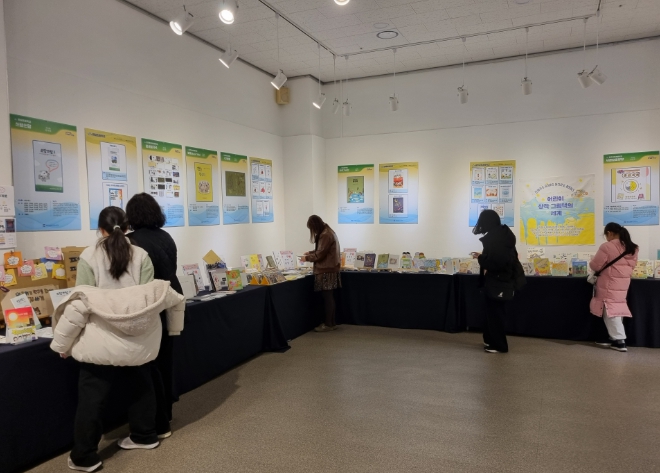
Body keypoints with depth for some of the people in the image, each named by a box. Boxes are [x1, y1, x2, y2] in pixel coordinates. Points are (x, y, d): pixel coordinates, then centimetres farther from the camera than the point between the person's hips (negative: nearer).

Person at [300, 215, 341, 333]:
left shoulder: (325, 235, -18)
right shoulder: (327, 232, 15)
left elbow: (320, 254, -18)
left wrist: (307, 258, -5)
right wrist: (310, 252, 19)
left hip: (326, 271, -10)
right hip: (329, 269, 10)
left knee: (327, 298, -4)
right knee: (329, 297, 12)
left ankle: (328, 324, 1)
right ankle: (332, 323, 18)